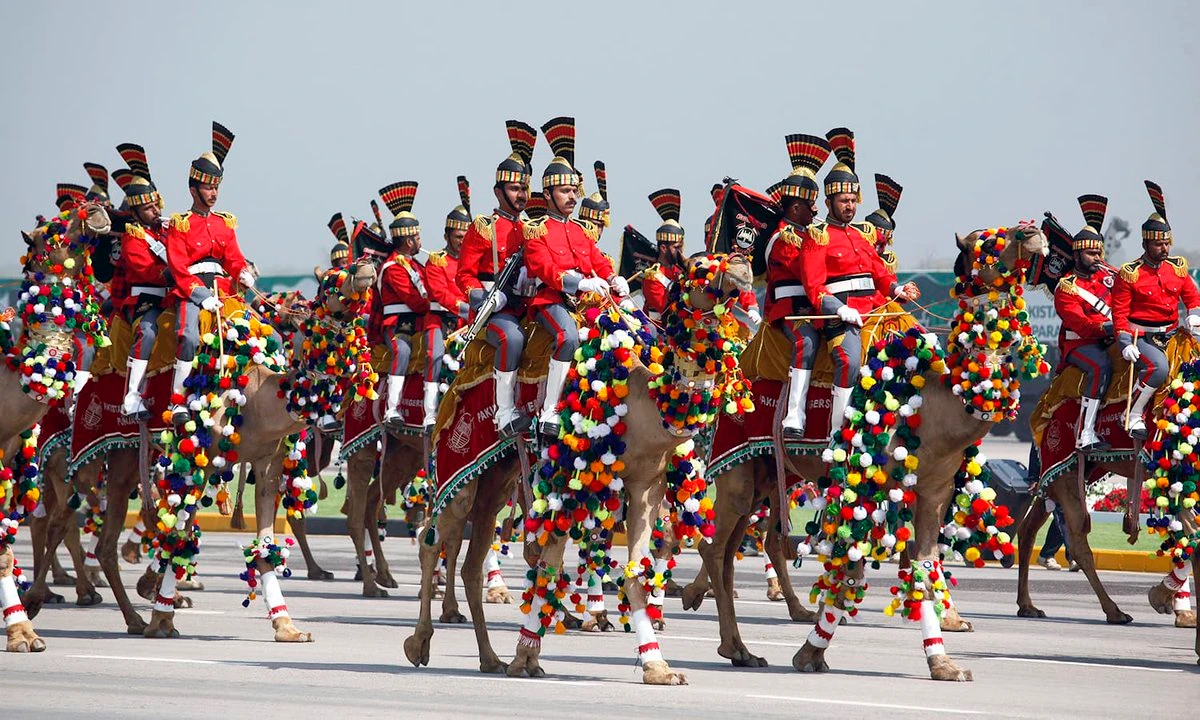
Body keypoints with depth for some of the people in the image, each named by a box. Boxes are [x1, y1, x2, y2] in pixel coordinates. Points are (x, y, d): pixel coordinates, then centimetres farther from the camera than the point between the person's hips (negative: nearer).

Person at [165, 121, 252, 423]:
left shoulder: (226, 223, 20)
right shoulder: (180, 225, 4)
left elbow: (234, 258, 14)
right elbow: (178, 267, -6)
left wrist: (243, 273, -11)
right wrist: (202, 295, -19)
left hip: (221, 290, 6)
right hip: (190, 292, -6)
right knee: (190, 336, -28)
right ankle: (177, 403, -28)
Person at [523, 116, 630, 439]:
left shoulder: (583, 230, 24)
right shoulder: (537, 230, 3)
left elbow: (599, 263, 16)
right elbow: (544, 269, -12)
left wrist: (614, 280, -8)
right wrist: (582, 282, -28)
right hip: (552, 300, -6)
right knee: (569, 336, -37)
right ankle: (548, 414, -35)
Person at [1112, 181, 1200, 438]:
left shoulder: (1177, 267, 9)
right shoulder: (1130, 274, -6)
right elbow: (1119, 312, -7)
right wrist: (1125, 344, -17)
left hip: (1172, 333, 6)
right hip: (1142, 337, -6)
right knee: (1159, 367, -32)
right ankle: (1133, 416, -22)